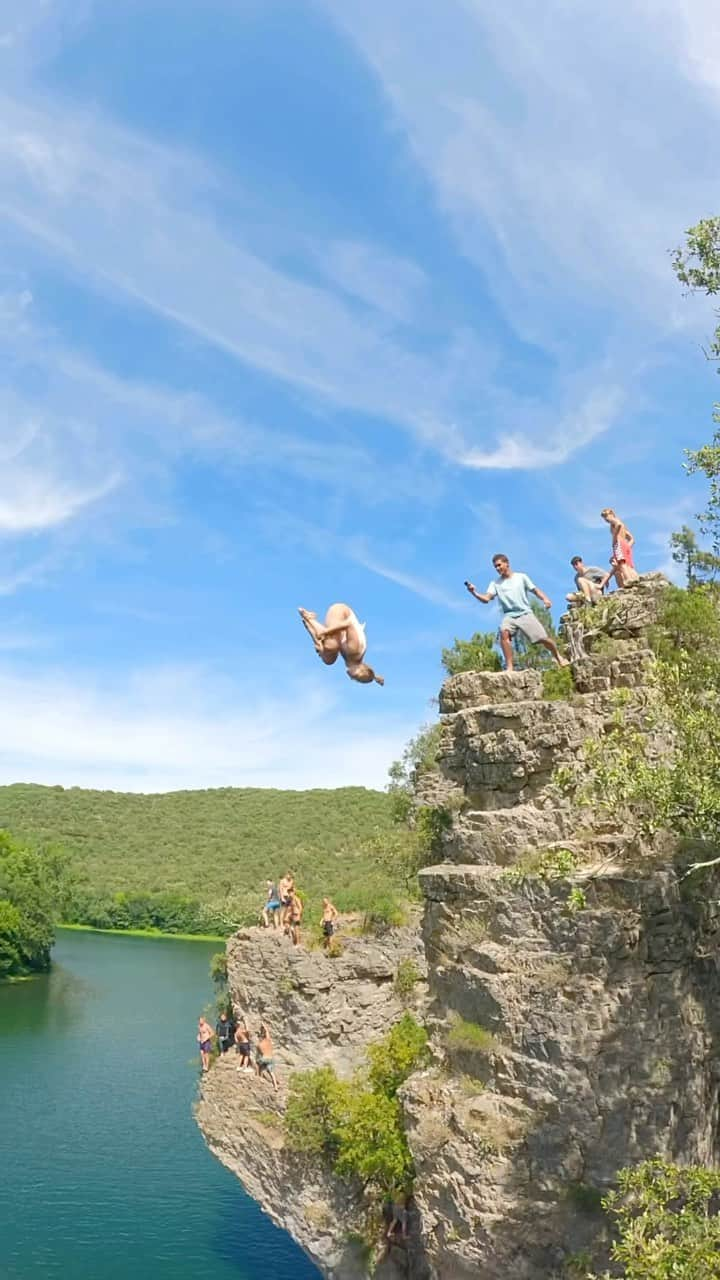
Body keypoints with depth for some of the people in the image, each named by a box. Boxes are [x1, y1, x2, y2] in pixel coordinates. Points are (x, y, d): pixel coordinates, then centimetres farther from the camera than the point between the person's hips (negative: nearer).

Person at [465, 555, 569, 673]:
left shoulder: (521, 577, 8)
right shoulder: (495, 583, 9)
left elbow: (535, 590, 8)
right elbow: (486, 599, -2)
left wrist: (545, 599, -11)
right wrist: (474, 592, -20)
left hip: (525, 613, -1)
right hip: (509, 616, 1)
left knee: (544, 638, -6)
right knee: (504, 632, -32)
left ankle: (558, 657, 26)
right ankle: (510, 667, -31)